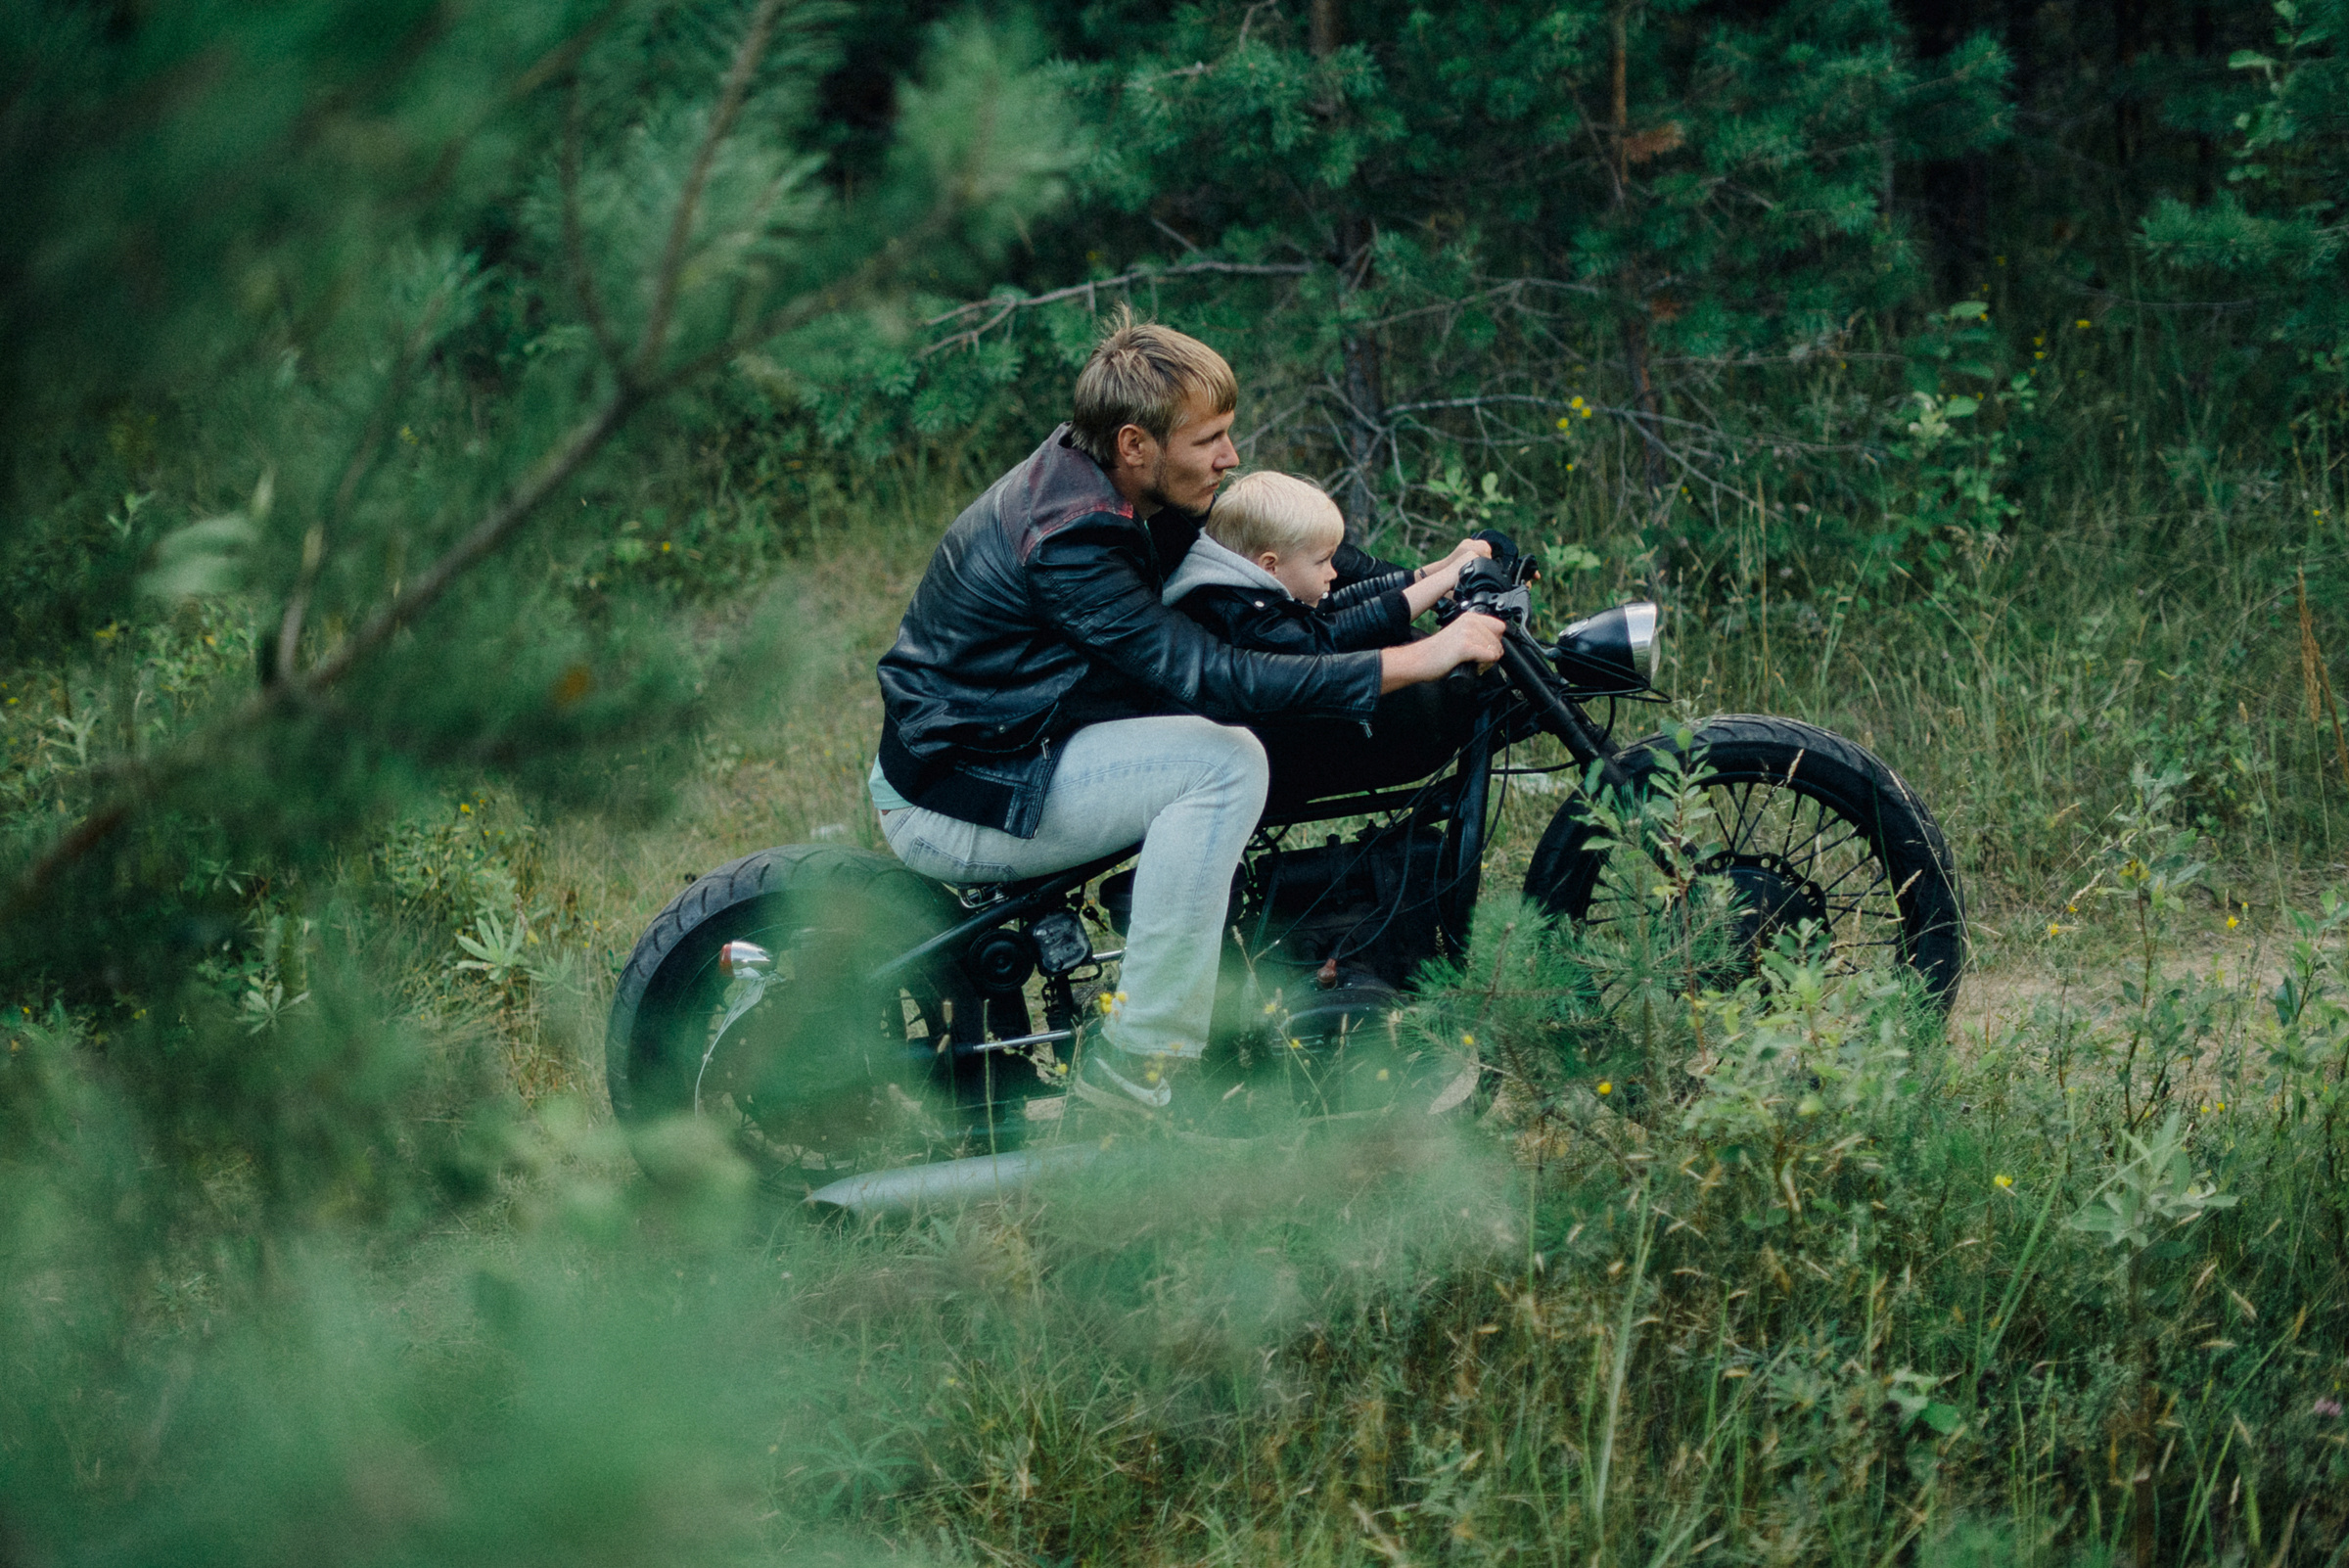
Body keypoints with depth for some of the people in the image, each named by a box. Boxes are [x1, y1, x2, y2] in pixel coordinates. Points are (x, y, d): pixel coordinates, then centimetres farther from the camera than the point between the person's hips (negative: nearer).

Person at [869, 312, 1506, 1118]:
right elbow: (1213, 676, -31)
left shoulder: (1083, 477, 3)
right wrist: (1417, 659, -30)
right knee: (1223, 761, -23)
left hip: (995, 742, 10)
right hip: (949, 803, -10)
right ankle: (1132, 1067, -20)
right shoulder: (1068, 538, -27)